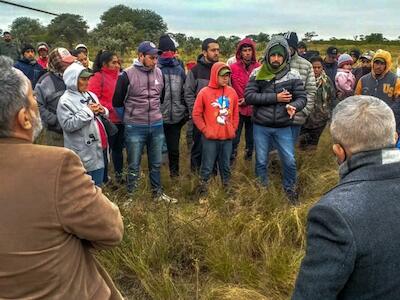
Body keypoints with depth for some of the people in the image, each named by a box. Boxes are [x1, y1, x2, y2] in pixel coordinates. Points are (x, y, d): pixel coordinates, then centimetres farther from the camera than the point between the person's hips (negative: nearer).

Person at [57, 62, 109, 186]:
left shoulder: (91, 95, 11)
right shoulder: (65, 101, -11)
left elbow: (102, 115, 21)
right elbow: (68, 125, -21)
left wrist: (102, 111, -3)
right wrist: (87, 111, -19)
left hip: (98, 148, 7)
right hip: (83, 153, -7)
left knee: (97, 186, 19)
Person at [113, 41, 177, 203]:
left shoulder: (159, 72, 1)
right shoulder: (127, 75, -12)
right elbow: (117, 102, -2)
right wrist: (129, 119, 7)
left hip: (157, 126, 4)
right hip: (135, 128, -4)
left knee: (156, 164, 16)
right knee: (134, 166, 7)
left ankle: (157, 193, 32)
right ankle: (131, 196, 21)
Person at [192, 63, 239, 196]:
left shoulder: (232, 92, 6)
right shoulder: (204, 92, -7)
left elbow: (235, 114, 14)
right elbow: (196, 114, -3)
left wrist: (233, 129, 7)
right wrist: (205, 130, -7)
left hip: (227, 137, 4)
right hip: (210, 138, -4)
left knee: (226, 165, 15)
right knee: (207, 167, 3)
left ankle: (226, 187, 29)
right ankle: (202, 188, 16)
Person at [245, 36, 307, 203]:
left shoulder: (293, 75, -2)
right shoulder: (258, 73, -4)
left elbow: (302, 98, -3)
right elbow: (249, 96, -13)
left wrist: (293, 106, -27)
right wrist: (275, 97, -19)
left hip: (283, 127, 0)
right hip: (260, 126, 0)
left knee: (289, 161, 5)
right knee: (261, 161, 12)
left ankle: (289, 188, 31)